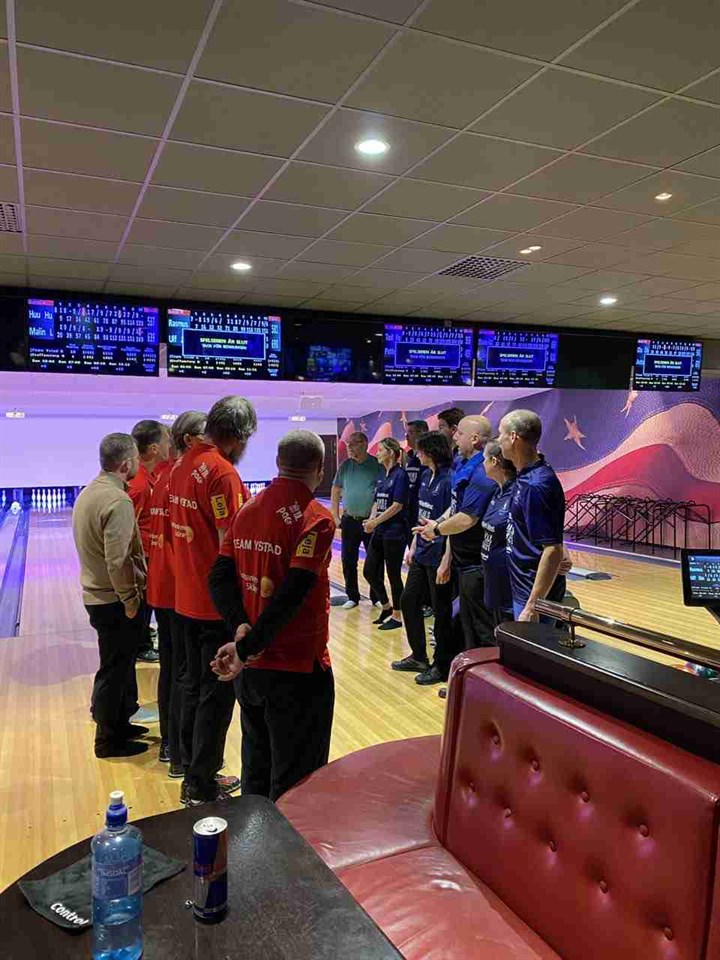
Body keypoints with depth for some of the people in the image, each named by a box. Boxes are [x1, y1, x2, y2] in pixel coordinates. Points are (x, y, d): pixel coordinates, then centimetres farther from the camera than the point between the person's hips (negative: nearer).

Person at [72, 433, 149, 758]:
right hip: (114, 600, -9)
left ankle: (118, 723, 36)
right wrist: (130, 601, -15)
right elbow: (118, 562, -27)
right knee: (114, 670, 5)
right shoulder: (117, 501, -24)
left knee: (119, 663, 22)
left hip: (96, 594, 9)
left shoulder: (88, 492, 7)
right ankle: (109, 741, 20)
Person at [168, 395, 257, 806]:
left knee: (194, 686, 19)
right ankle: (202, 785, 17)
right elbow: (230, 545, -21)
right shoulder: (222, 472, -21)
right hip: (218, 601, -9)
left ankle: (195, 773, 33)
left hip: (187, 597, 9)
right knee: (217, 695, 5)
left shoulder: (183, 465, 6)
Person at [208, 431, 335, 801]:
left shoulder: (247, 511, 4)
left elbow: (219, 577, -1)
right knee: (294, 784, 8)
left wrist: (240, 627, -11)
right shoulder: (315, 518, -16)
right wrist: (246, 648, -19)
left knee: (256, 772, 22)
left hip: (251, 669, 7)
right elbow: (291, 594, -23)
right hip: (298, 670, -6)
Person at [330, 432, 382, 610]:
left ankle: (377, 597, 20)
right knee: (348, 561, 8)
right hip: (349, 521, 4)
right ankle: (352, 597, 21)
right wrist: (335, 517, 6)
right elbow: (335, 492, 11)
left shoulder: (377, 465, -8)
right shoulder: (345, 466, 5)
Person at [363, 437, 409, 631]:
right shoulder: (382, 476, 12)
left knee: (393, 575, 1)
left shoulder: (400, 475, -12)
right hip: (379, 532, 8)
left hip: (394, 533, -8)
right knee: (370, 571, 11)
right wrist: (371, 520, -4)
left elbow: (397, 505, -17)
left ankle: (396, 616, 15)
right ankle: (386, 607, 28)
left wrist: (375, 521, -14)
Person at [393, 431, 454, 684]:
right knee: (408, 601, 16)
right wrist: (414, 546, 16)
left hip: (438, 556, -9)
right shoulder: (426, 476, 8)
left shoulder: (449, 479, -18)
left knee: (441, 611, 5)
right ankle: (418, 657, 32)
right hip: (422, 553, 9)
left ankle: (442, 667, 20)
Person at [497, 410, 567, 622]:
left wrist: (532, 606, -27)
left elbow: (553, 551, -27)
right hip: (523, 589, 9)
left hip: (537, 595, -9)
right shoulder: (526, 476, 6)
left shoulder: (537, 485, -24)